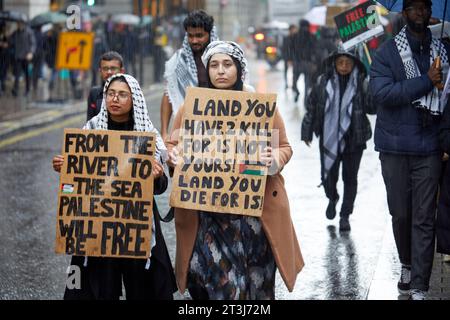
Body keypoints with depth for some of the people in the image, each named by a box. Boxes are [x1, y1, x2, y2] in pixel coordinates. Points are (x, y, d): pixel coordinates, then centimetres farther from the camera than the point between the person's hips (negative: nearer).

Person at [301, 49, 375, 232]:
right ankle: (332, 198, 40)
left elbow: (372, 108, -6)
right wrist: (307, 132, 6)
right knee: (328, 176, 6)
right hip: (329, 138, 1)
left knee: (350, 177, 6)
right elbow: (311, 106, 6)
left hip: (353, 139, -1)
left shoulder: (360, 83, -4)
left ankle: (345, 215, 20)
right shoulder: (324, 82, -2)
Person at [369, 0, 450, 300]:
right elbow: (381, 92, -14)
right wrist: (425, 81, -18)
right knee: (401, 213, 9)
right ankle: (407, 266, 33)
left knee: (424, 218, -2)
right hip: (396, 147, -1)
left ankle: (419, 286, -1)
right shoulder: (388, 52, 0)